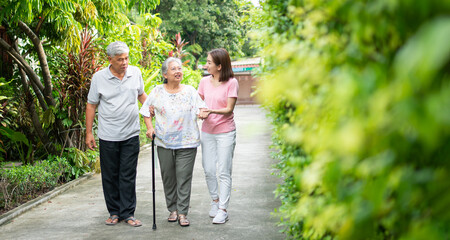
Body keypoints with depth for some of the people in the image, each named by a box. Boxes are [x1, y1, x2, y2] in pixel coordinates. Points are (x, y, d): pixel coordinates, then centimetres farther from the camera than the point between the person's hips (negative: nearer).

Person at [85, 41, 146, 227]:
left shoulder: (135, 73, 2)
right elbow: (91, 105, 2)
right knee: (110, 176, 7)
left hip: (131, 135, 1)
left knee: (128, 176, 2)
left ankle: (128, 213, 10)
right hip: (108, 135, -1)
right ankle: (114, 212, 19)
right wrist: (89, 133, 1)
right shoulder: (99, 78, -4)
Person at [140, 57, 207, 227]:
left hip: (187, 142, -1)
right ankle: (172, 209, 22)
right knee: (168, 177, 8)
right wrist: (150, 128, -1)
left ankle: (182, 213, 3)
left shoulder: (190, 91, 4)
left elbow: (201, 109, 4)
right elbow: (147, 111, 12)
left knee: (184, 178, -4)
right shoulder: (157, 92, 4)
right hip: (164, 142, 1)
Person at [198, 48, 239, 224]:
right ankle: (215, 200, 28)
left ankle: (223, 210, 5)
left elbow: (229, 109, -12)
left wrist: (211, 111, -25)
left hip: (225, 132, -4)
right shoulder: (204, 81, 5)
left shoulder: (231, 83, -9)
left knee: (224, 172, -2)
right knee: (208, 170, 7)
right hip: (207, 131, 4)